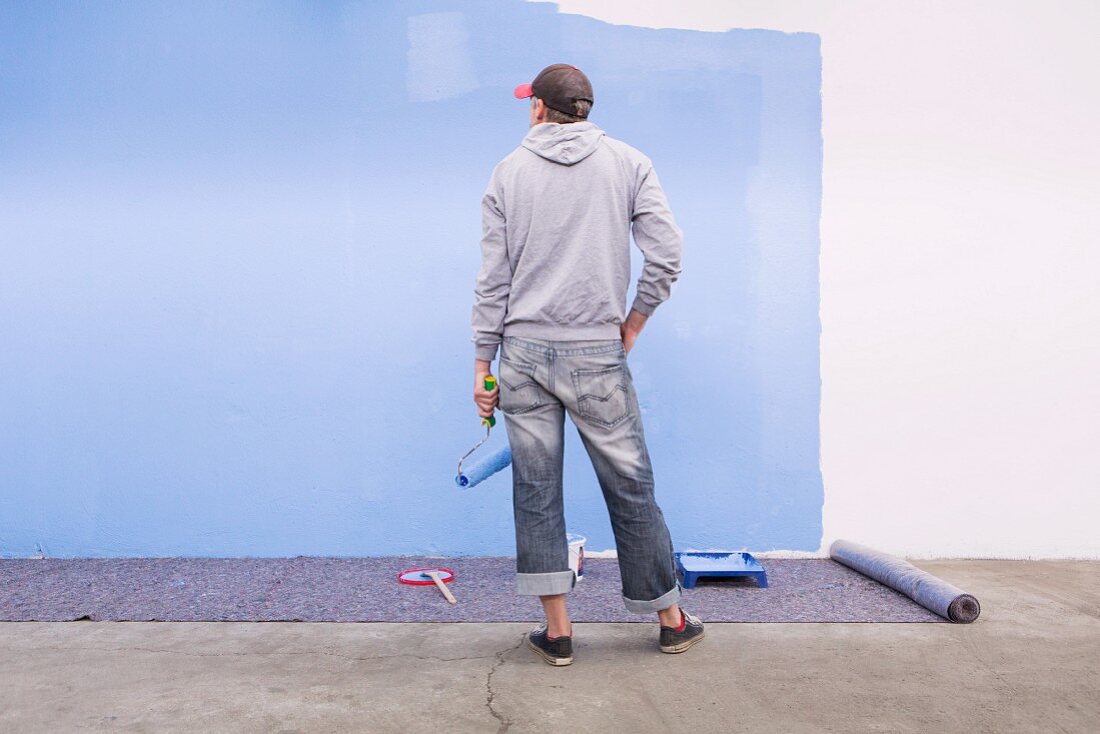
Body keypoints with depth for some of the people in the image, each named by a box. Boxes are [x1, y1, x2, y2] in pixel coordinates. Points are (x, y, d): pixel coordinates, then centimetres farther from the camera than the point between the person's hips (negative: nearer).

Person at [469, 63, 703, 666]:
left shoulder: (509, 171, 6)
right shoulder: (628, 163, 5)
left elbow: (493, 277, 2)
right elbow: (666, 253, -5)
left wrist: (482, 361, 6)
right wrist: (633, 324, 8)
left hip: (523, 352, 1)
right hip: (597, 354, -1)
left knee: (535, 490, 8)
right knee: (630, 486, 9)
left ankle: (557, 630, 15)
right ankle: (671, 619, 23)